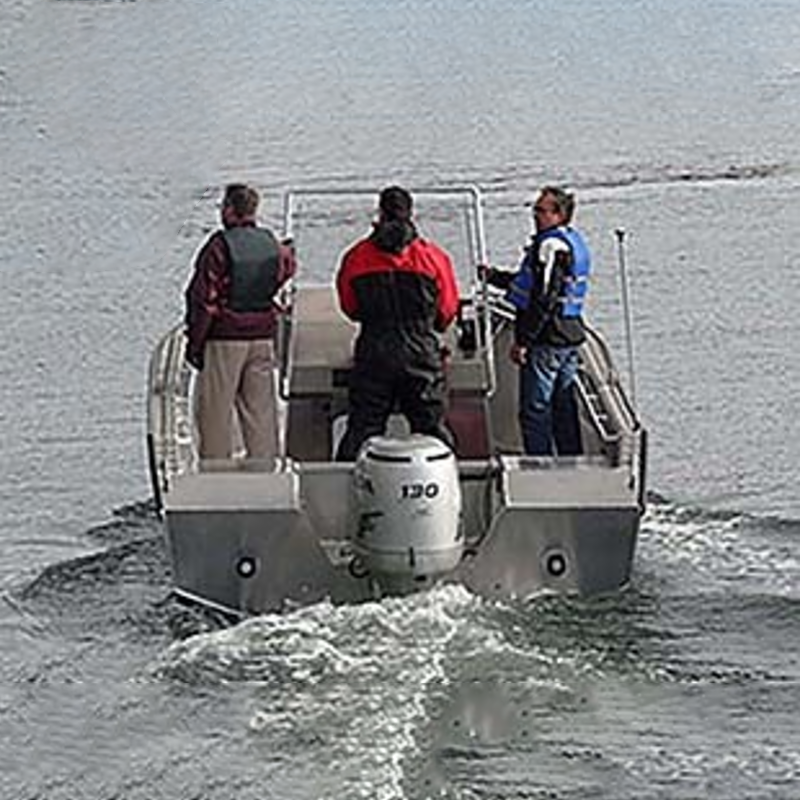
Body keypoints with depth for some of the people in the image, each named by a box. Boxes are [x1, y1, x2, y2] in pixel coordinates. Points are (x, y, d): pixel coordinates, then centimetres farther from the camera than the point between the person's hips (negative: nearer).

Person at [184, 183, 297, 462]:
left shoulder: (220, 246, -14)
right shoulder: (271, 244, 1)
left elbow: (204, 298, -12)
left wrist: (194, 341, -7)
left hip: (224, 338, -5)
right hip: (263, 338, 5)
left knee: (216, 410, 3)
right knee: (260, 408, 9)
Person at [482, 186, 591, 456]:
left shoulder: (552, 246, -17)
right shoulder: (573, 241, 15)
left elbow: (544, 299, -22)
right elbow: (533, 283, 22)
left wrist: (523, 340, -21)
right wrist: (495, 277, 17)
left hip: (547, 339, -10)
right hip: (571, 335, 10)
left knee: (535, 410, -4)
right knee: (563, 406, 16)